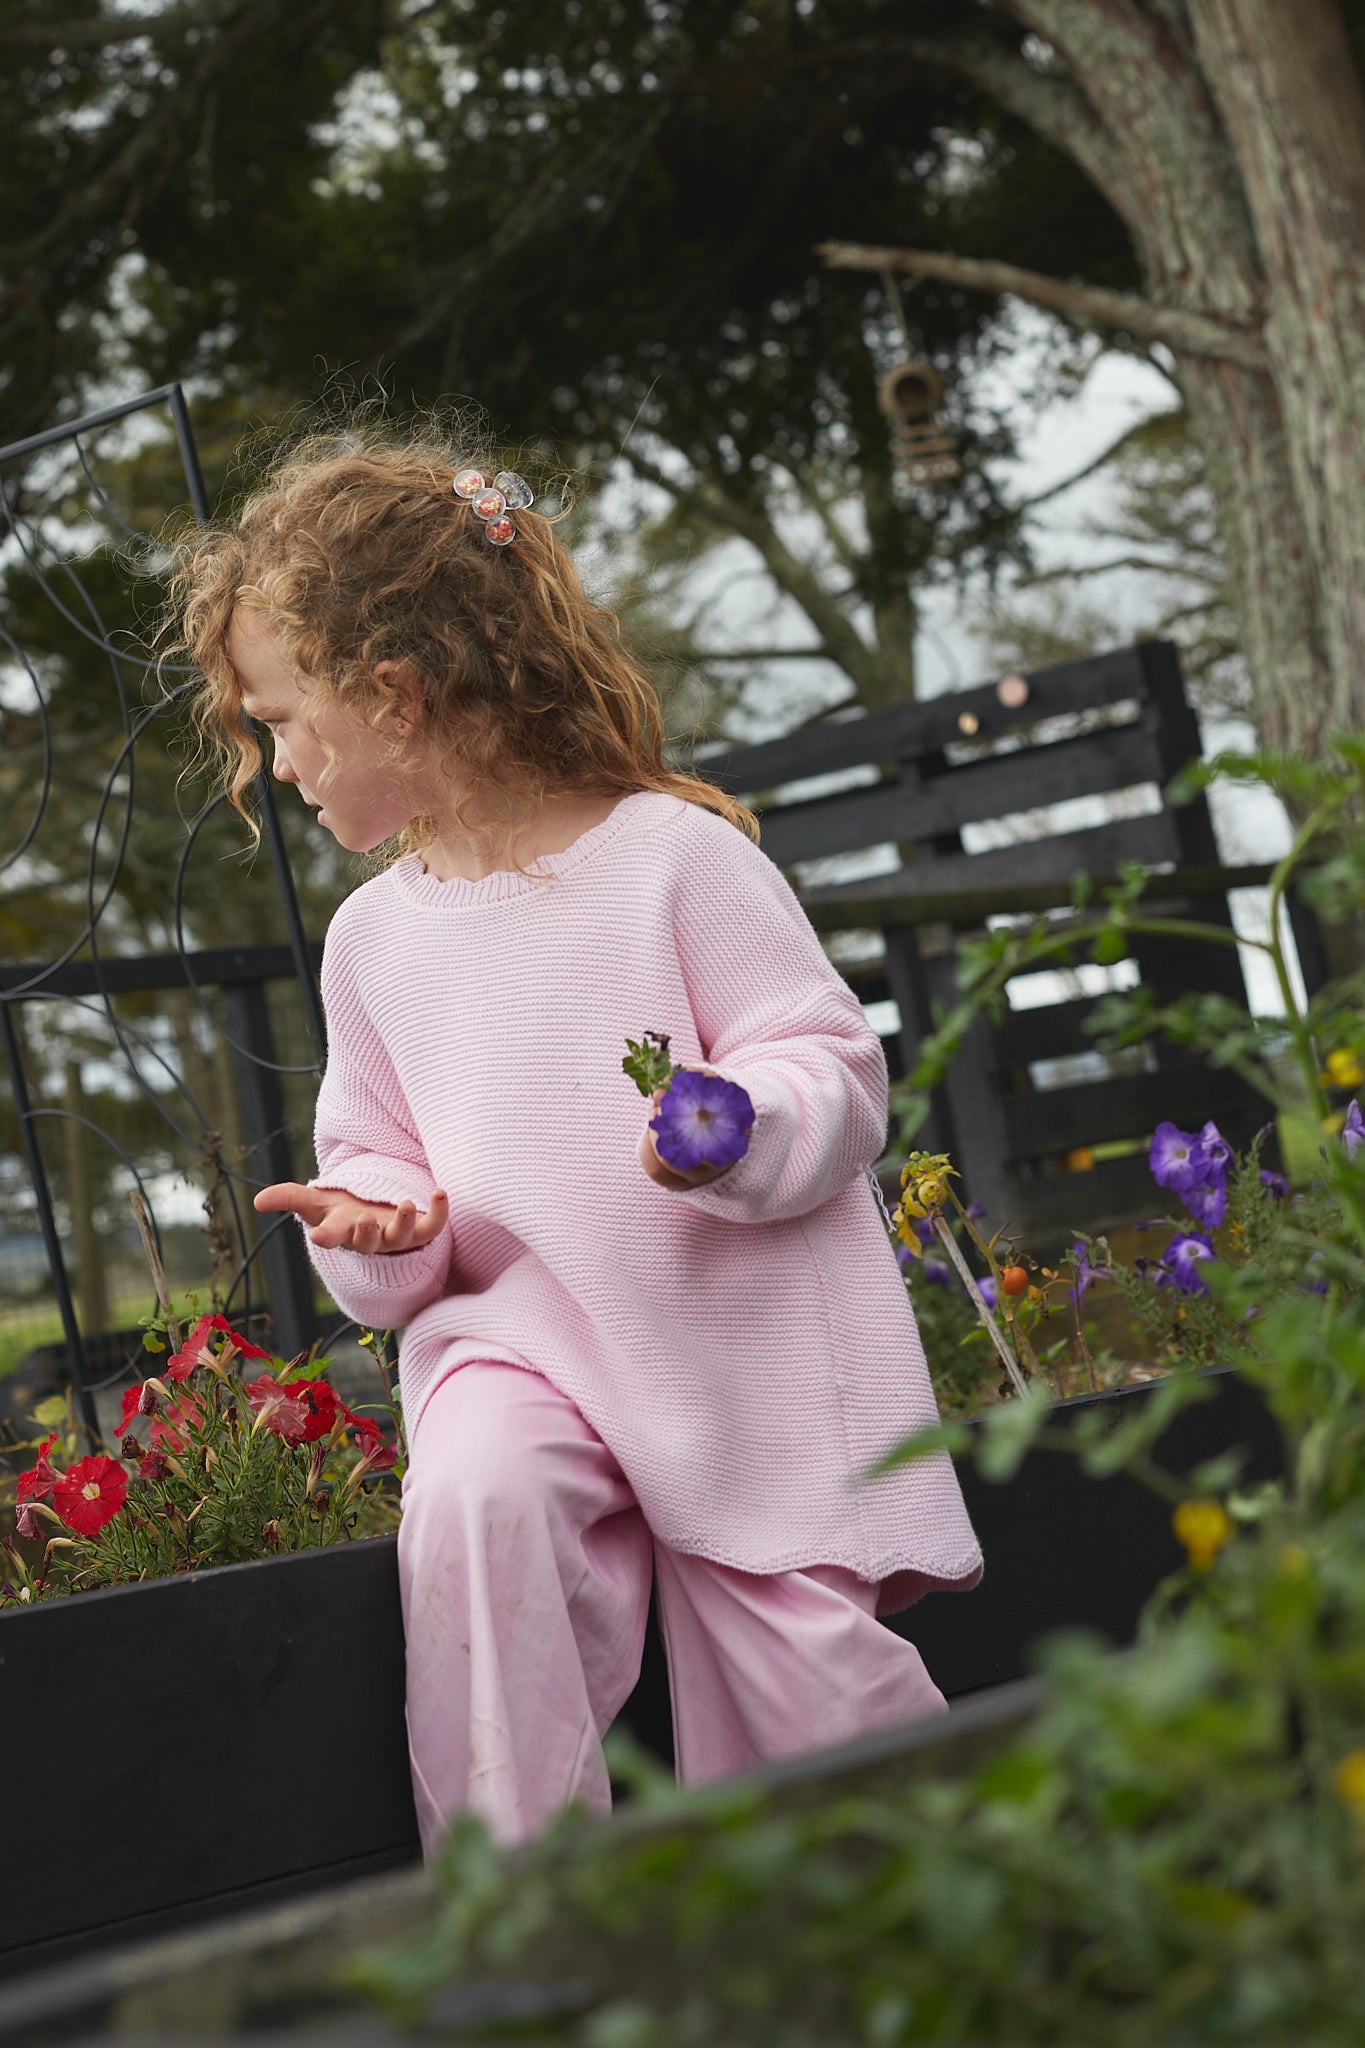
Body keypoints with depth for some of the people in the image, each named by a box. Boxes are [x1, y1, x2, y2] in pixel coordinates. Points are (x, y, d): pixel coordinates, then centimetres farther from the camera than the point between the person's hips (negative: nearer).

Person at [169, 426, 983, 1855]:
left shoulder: (674, 854, -5)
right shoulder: (374, 936, 11)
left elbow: (838, 1068, -6)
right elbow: (378, 1156, 21)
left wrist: (738, 1123, -28)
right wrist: (380, 1222, -3)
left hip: (743, 1344, -3)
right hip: (518, 1336, 3)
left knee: (815, 1670, -8)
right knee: (472, 1495, -29)